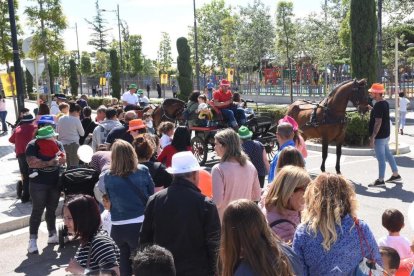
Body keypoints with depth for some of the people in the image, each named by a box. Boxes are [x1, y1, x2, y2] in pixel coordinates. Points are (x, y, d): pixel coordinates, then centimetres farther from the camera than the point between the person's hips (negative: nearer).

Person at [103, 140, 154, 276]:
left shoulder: (107, 176, -6)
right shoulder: (143, 171, -8)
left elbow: (108, 200, 3)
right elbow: (151, 194, 1)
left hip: (118, 227, 1)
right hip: (141, 224, -1)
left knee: (123, 265, 18)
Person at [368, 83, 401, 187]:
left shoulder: (378, 105, -22)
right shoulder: (385, 103, 7)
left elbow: (378, 123, -25)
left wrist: (372, 137, -23)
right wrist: (371, 109, 21)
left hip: (379, 136, -10)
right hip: (385, 135, 10)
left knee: (381, 159, -1)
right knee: (388, 155, 19)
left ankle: (380, 180, 7)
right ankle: (396, 175, 30)